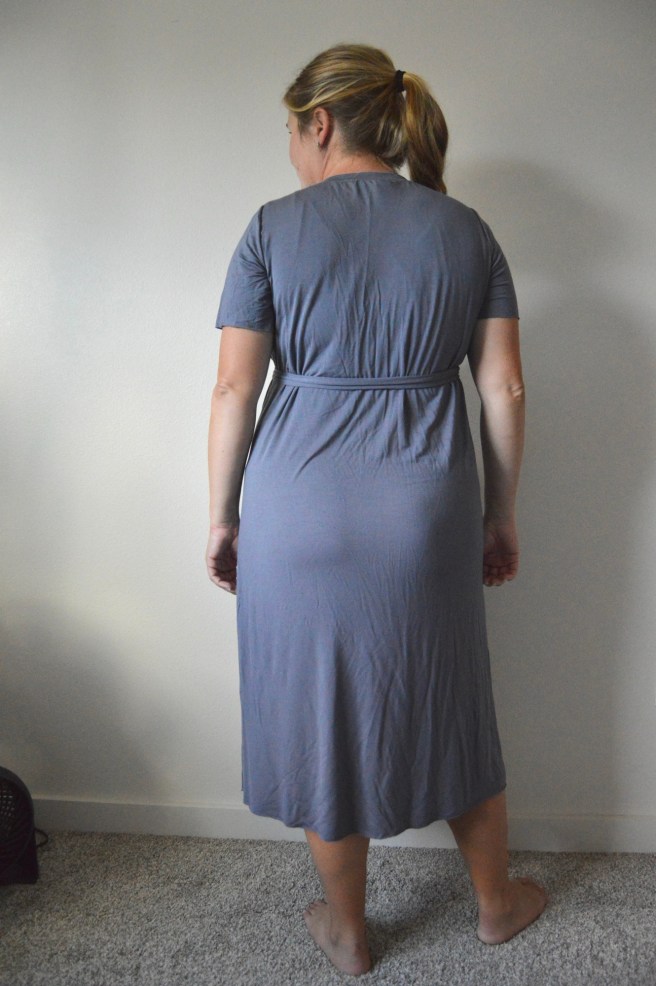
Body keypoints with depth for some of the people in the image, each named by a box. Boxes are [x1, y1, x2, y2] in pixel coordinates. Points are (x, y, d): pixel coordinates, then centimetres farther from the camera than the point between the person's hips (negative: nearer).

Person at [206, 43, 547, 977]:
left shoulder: (275, 228, -3)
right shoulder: (466, 229, 5)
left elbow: (234, 390, -6)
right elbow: (505, 388, 2)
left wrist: (222, 517, 5)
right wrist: (502, 513, 11)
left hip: (298, 508, -2)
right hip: (427, 513, 3)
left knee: (320, 709, 14)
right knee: (447, 700, 20)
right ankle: (496, 898, 40)